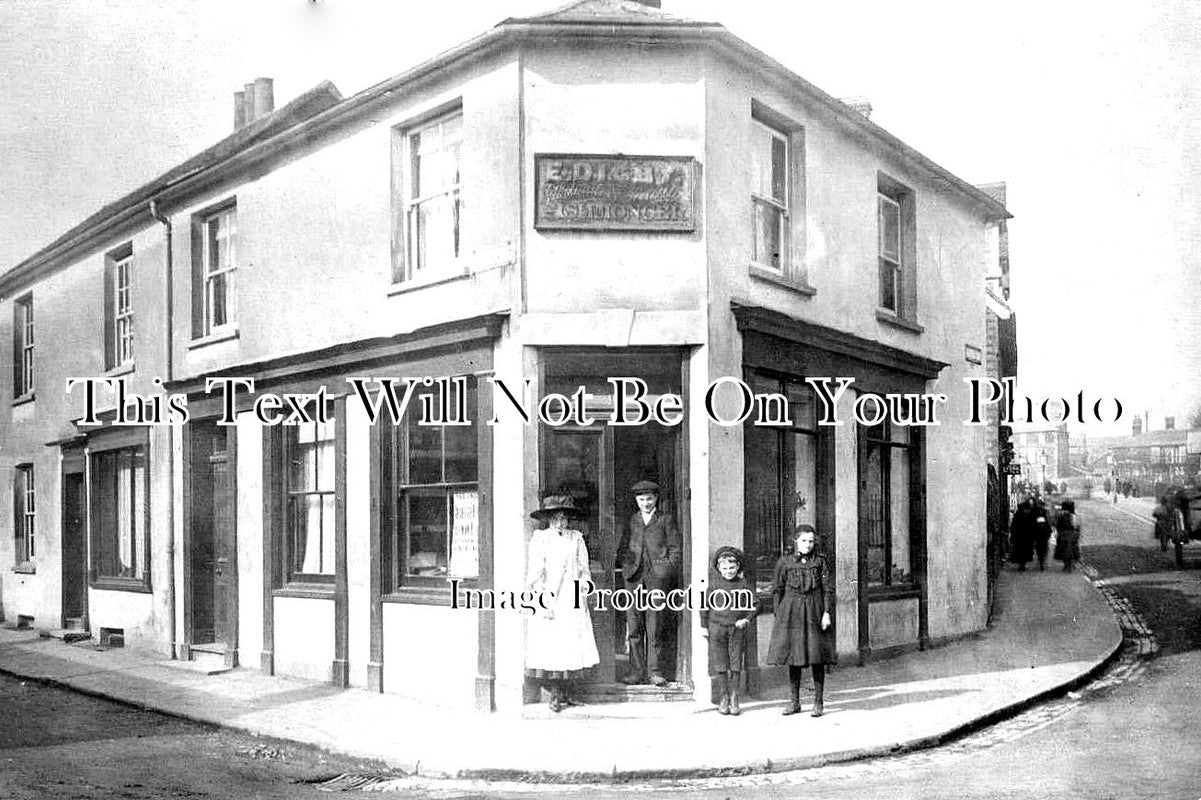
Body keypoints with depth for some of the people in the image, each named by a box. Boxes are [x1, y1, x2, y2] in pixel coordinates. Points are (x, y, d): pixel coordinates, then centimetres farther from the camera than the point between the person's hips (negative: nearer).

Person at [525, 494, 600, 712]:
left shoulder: (577, 539, 11)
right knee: (549, 647, -5)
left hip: (573, 604, 3)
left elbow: (584, 570, 14)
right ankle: (554, 695, 7)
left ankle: (565, 692, 12)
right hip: (549, 604, -3)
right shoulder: (539, 539, 1)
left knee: (573, 646, 0)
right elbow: (535, 573, -2)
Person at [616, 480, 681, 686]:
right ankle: (637, 670, 5)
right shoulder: (632, 521, 18)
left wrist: (667, 572, -2)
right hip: (634, 578, 3)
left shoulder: (666, 520, 10)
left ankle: (655, 671, 2)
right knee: (634, 626, 0)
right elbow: (622, 548, 20)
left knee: (655, 626, -4)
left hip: (657, 576, -3)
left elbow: (675, 549, 8)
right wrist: (626, 567, 4)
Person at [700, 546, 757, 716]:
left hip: (737, 629, 1)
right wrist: (703, 625, 3)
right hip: (717, 627, -1)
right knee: (719, 666, 0)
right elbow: (705, 604, 6)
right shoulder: (713, 583, 1)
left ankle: (734, 700, 10)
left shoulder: (743, 584, 3)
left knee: (736, 666, 2)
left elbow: (752, 605, 7)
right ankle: (723, 699, 9)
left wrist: (746, 619, -10)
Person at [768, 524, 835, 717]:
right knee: (793, 657, 5)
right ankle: (795, 701, 16)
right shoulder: (785, 562, 4)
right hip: (791, 612, 1)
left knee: (817, 658, 0)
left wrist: (826, 613, -6)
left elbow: (828, 589, 2)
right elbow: (777, 590, 7)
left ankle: (819, 702, 11)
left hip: (814, 612, -1)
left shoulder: (820, 561, 4)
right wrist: (779, 615, 2)